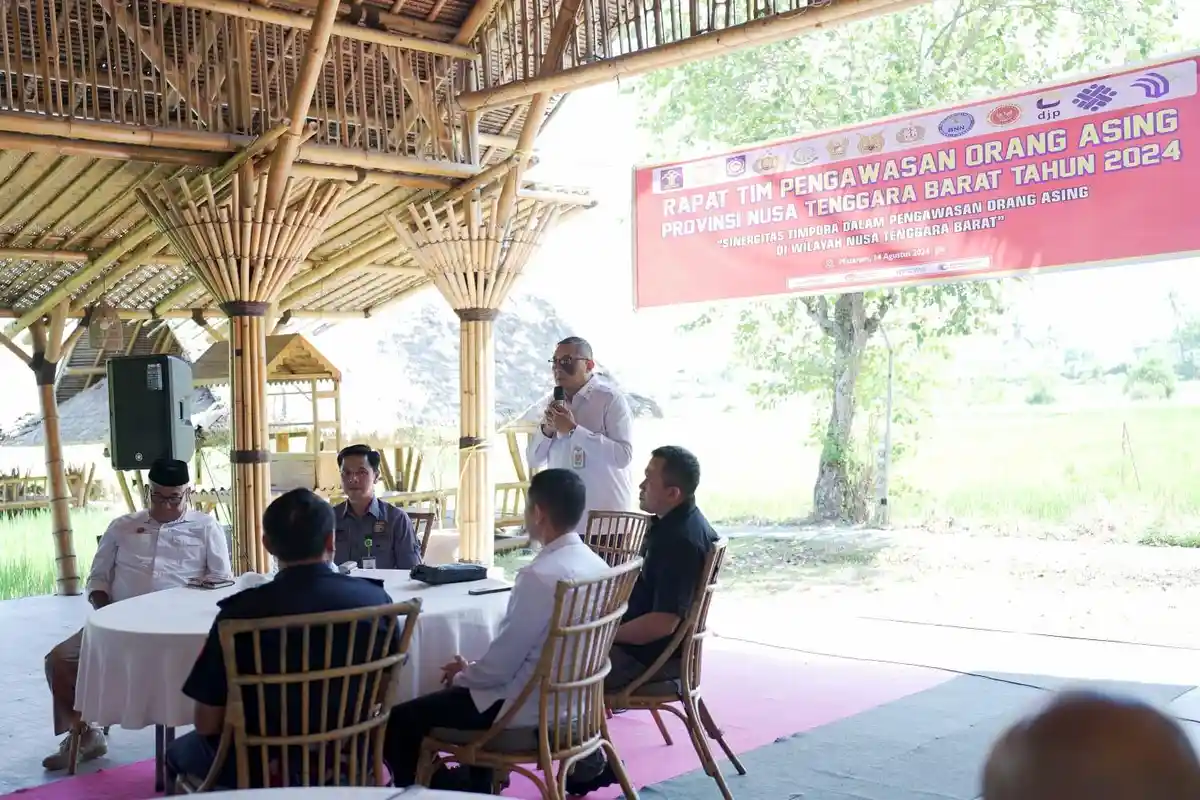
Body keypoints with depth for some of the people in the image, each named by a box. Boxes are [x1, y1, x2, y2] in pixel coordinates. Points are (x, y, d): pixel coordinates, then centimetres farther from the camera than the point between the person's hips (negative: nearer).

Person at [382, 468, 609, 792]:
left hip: (529, 709, -9)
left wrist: (462, 675, 1)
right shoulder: (596, 565, 0)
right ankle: (477, 786, 41)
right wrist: (471, 671, 14)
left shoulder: (540, 576, -26)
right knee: (466, 688, 33)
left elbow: (499, 666, -20)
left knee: (400, 722, 0)